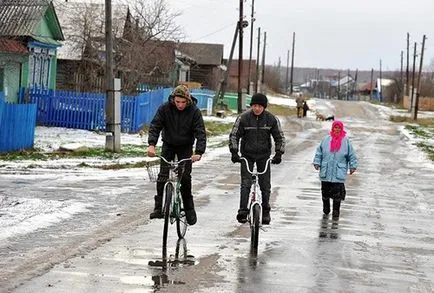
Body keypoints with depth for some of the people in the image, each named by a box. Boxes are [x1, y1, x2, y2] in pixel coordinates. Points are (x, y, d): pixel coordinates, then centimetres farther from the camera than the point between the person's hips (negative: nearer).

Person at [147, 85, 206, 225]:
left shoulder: (194, 111, -19)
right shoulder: (165, 108, -17)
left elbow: (200, 133, -24)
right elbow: (155, 126, -20)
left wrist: (199, 152, -39)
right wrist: (151, 144, -38)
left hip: (185, 147, -1)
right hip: (168, 145, 1)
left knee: (185, 177, -7)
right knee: (162, 175, -12)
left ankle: (189, 209, 6)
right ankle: (159, 207, -10)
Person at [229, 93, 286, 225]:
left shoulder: (272, 119, -6)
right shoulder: (243, 118, -10)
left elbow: (280, 137, 3)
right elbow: (234, 135, -3)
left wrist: (279, 153, -7)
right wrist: (234, 152, -12)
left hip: (264, 156, 1)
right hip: (247, 155, -1)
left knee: (265, 185, 3)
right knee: (246, 183, -13)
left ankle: (266, 212, 17)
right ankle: (243, 211, -16)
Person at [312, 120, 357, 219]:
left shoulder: (346, 141, 3)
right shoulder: (326, 140, 6)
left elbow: (351, 155, 7)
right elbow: (319, 152, 11)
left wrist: (353, 166, 3)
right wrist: (317, 162, 4)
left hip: (339, 173, -2)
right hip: (326, 172, 2)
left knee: (337, 193, -7)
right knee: (325, 191, 9)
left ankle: (336, 211, 2)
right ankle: (326, 209, 28)